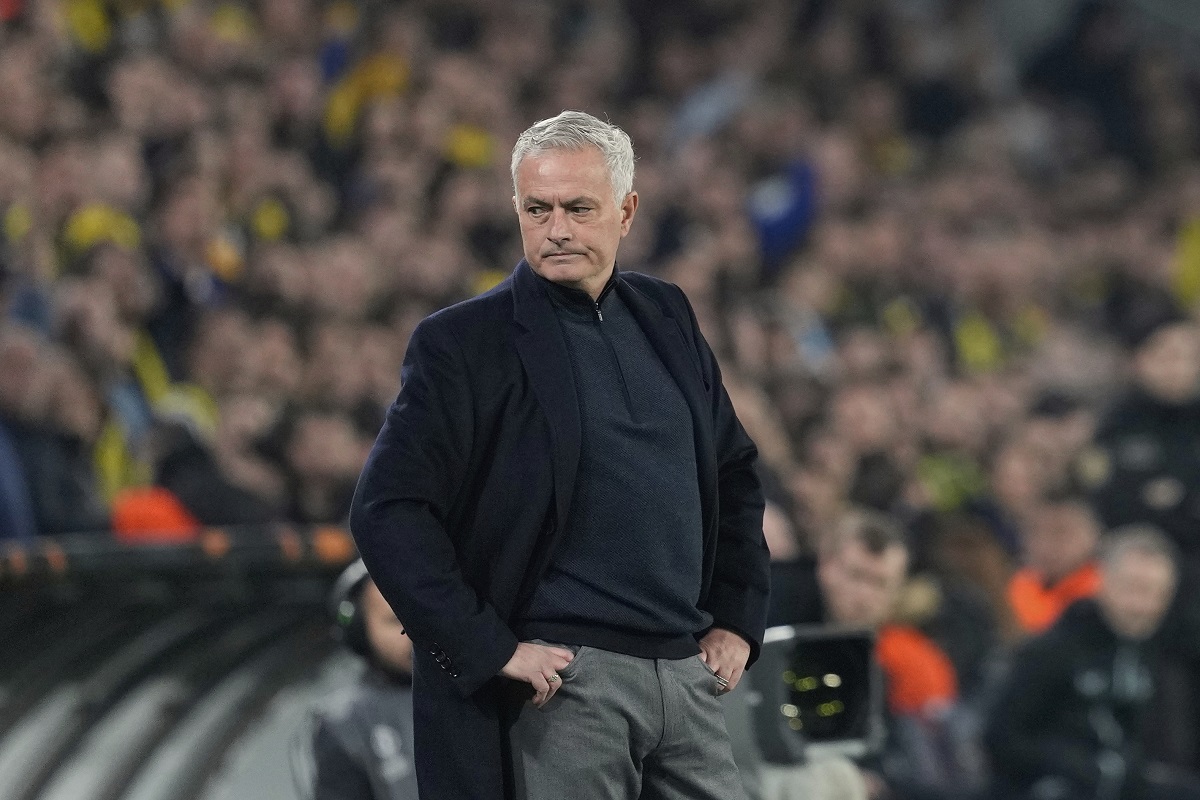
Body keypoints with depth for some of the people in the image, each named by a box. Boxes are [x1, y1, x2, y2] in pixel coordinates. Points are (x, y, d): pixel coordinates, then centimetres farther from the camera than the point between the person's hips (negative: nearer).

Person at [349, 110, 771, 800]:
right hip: (562, 679, -5)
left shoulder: (665, 317, 13)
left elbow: (735, 471, 24)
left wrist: (737, 619, 14)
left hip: (688, 672, 5)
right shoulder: (464, 343, -4)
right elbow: (387, 512, -11)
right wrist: (492, 649, -14)